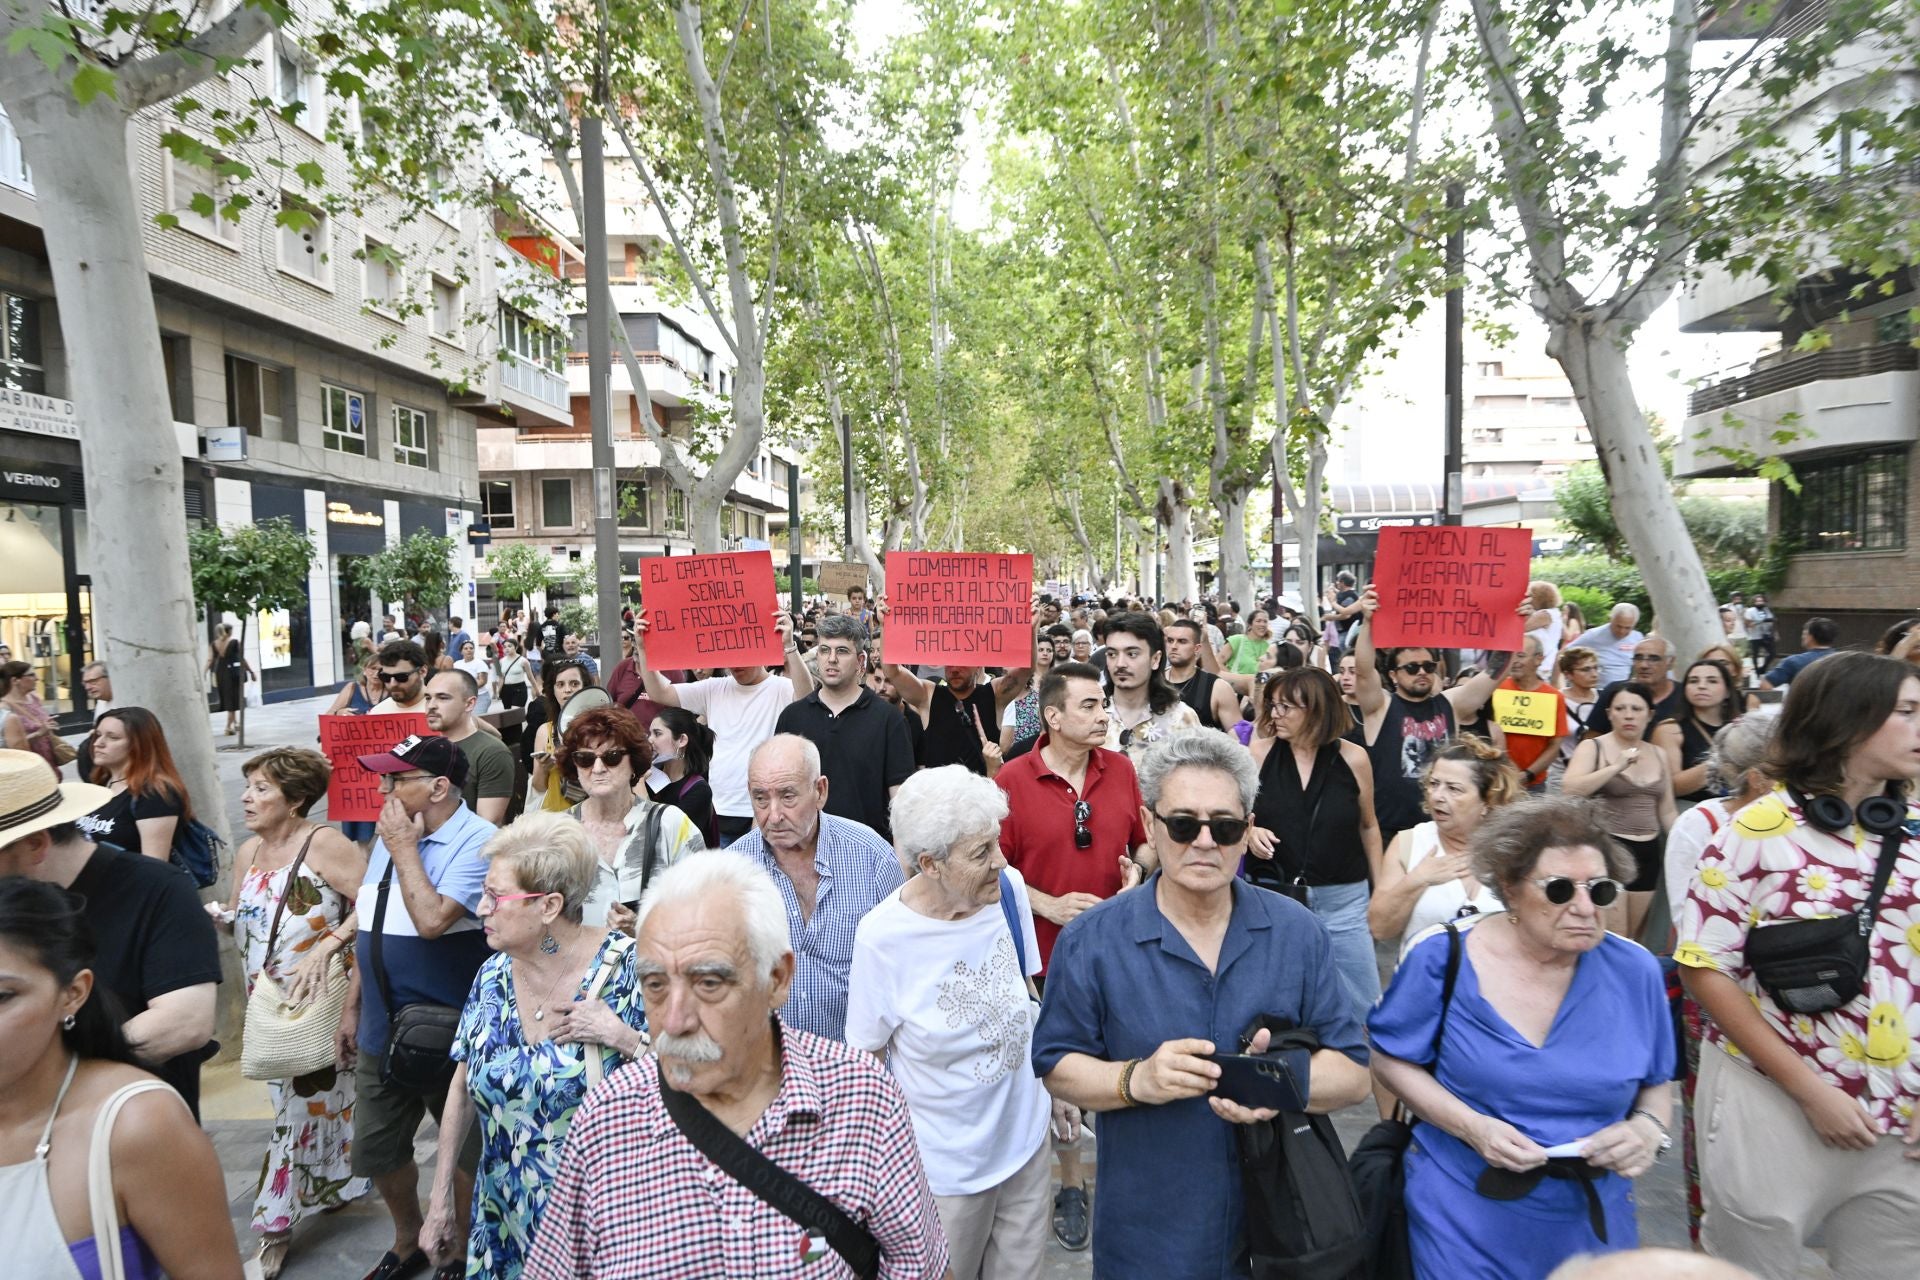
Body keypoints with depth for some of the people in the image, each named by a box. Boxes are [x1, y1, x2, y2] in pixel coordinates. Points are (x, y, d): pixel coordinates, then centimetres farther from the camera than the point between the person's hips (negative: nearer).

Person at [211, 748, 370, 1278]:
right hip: (268, 1002, 8)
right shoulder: (247, 854, 8)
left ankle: (275, 1225, 15)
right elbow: (245, 924, 17)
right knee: (290, 1095, 17)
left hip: (318, 998, -8)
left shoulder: (323, 844, -16)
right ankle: (330, 1186, 35)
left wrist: (326, 948, -27)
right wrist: (220, 917, -4)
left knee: (304, 1101, 2)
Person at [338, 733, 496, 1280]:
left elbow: (431, 920, -32)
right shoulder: (389, 836, 6)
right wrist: (351, 1009, 15)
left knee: (464, 1154, 11)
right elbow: (370, 930, 14)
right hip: (382, 1031, 8)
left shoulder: (477, 842, -20)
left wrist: (404, 849, -21)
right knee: (376, 1152, 21)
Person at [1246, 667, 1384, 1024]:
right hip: (1273, 895, 0)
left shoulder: (1353, 758, -5)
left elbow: (1368, 827, 8)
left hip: (1342, 900, 0)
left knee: (1362, 1003, 9)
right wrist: (1248, 832, -18)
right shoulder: (1260, 751, -6)